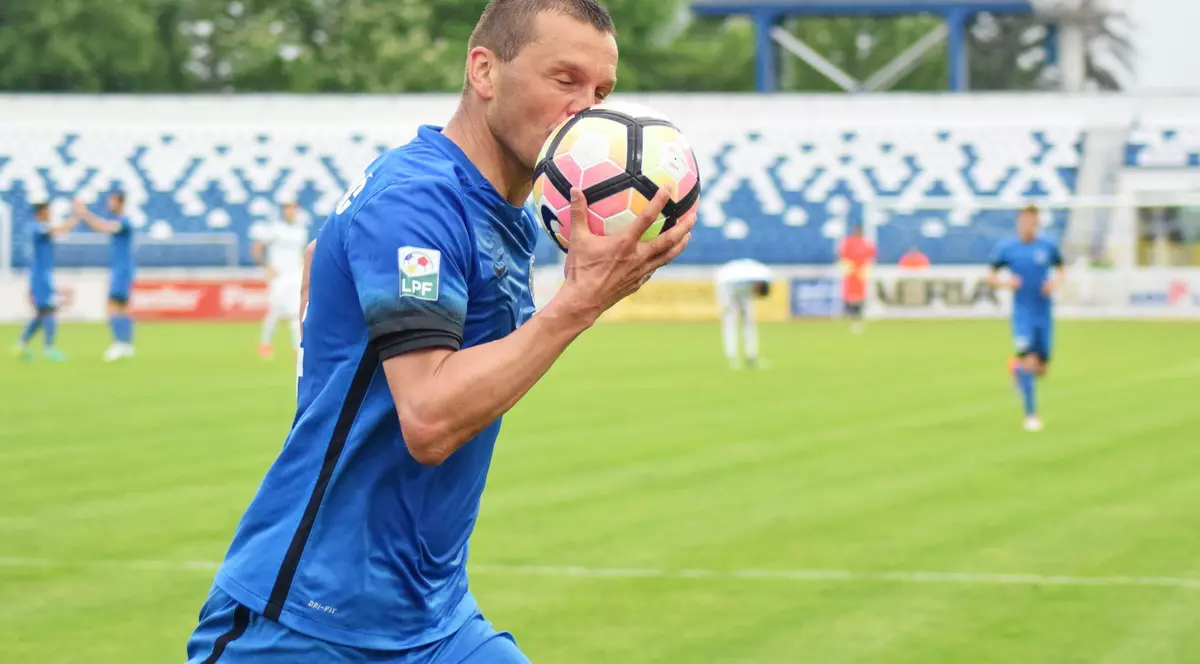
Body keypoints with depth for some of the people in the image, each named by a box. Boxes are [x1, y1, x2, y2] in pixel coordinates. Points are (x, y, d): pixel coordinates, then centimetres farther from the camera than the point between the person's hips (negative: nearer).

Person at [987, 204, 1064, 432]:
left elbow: (1060, 269, 17)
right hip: (1022, 315, -3)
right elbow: (991, 276, 6)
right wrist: (1005, 283, -15)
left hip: (1044, 315, 3)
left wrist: (1056, 283, -5)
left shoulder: (1048, 247, 1)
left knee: (1041, 370, 5)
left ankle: (1016, 367, 41)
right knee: (1030, 361, -18)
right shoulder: (1006, 248, -3)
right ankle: (1031, 415, -4)